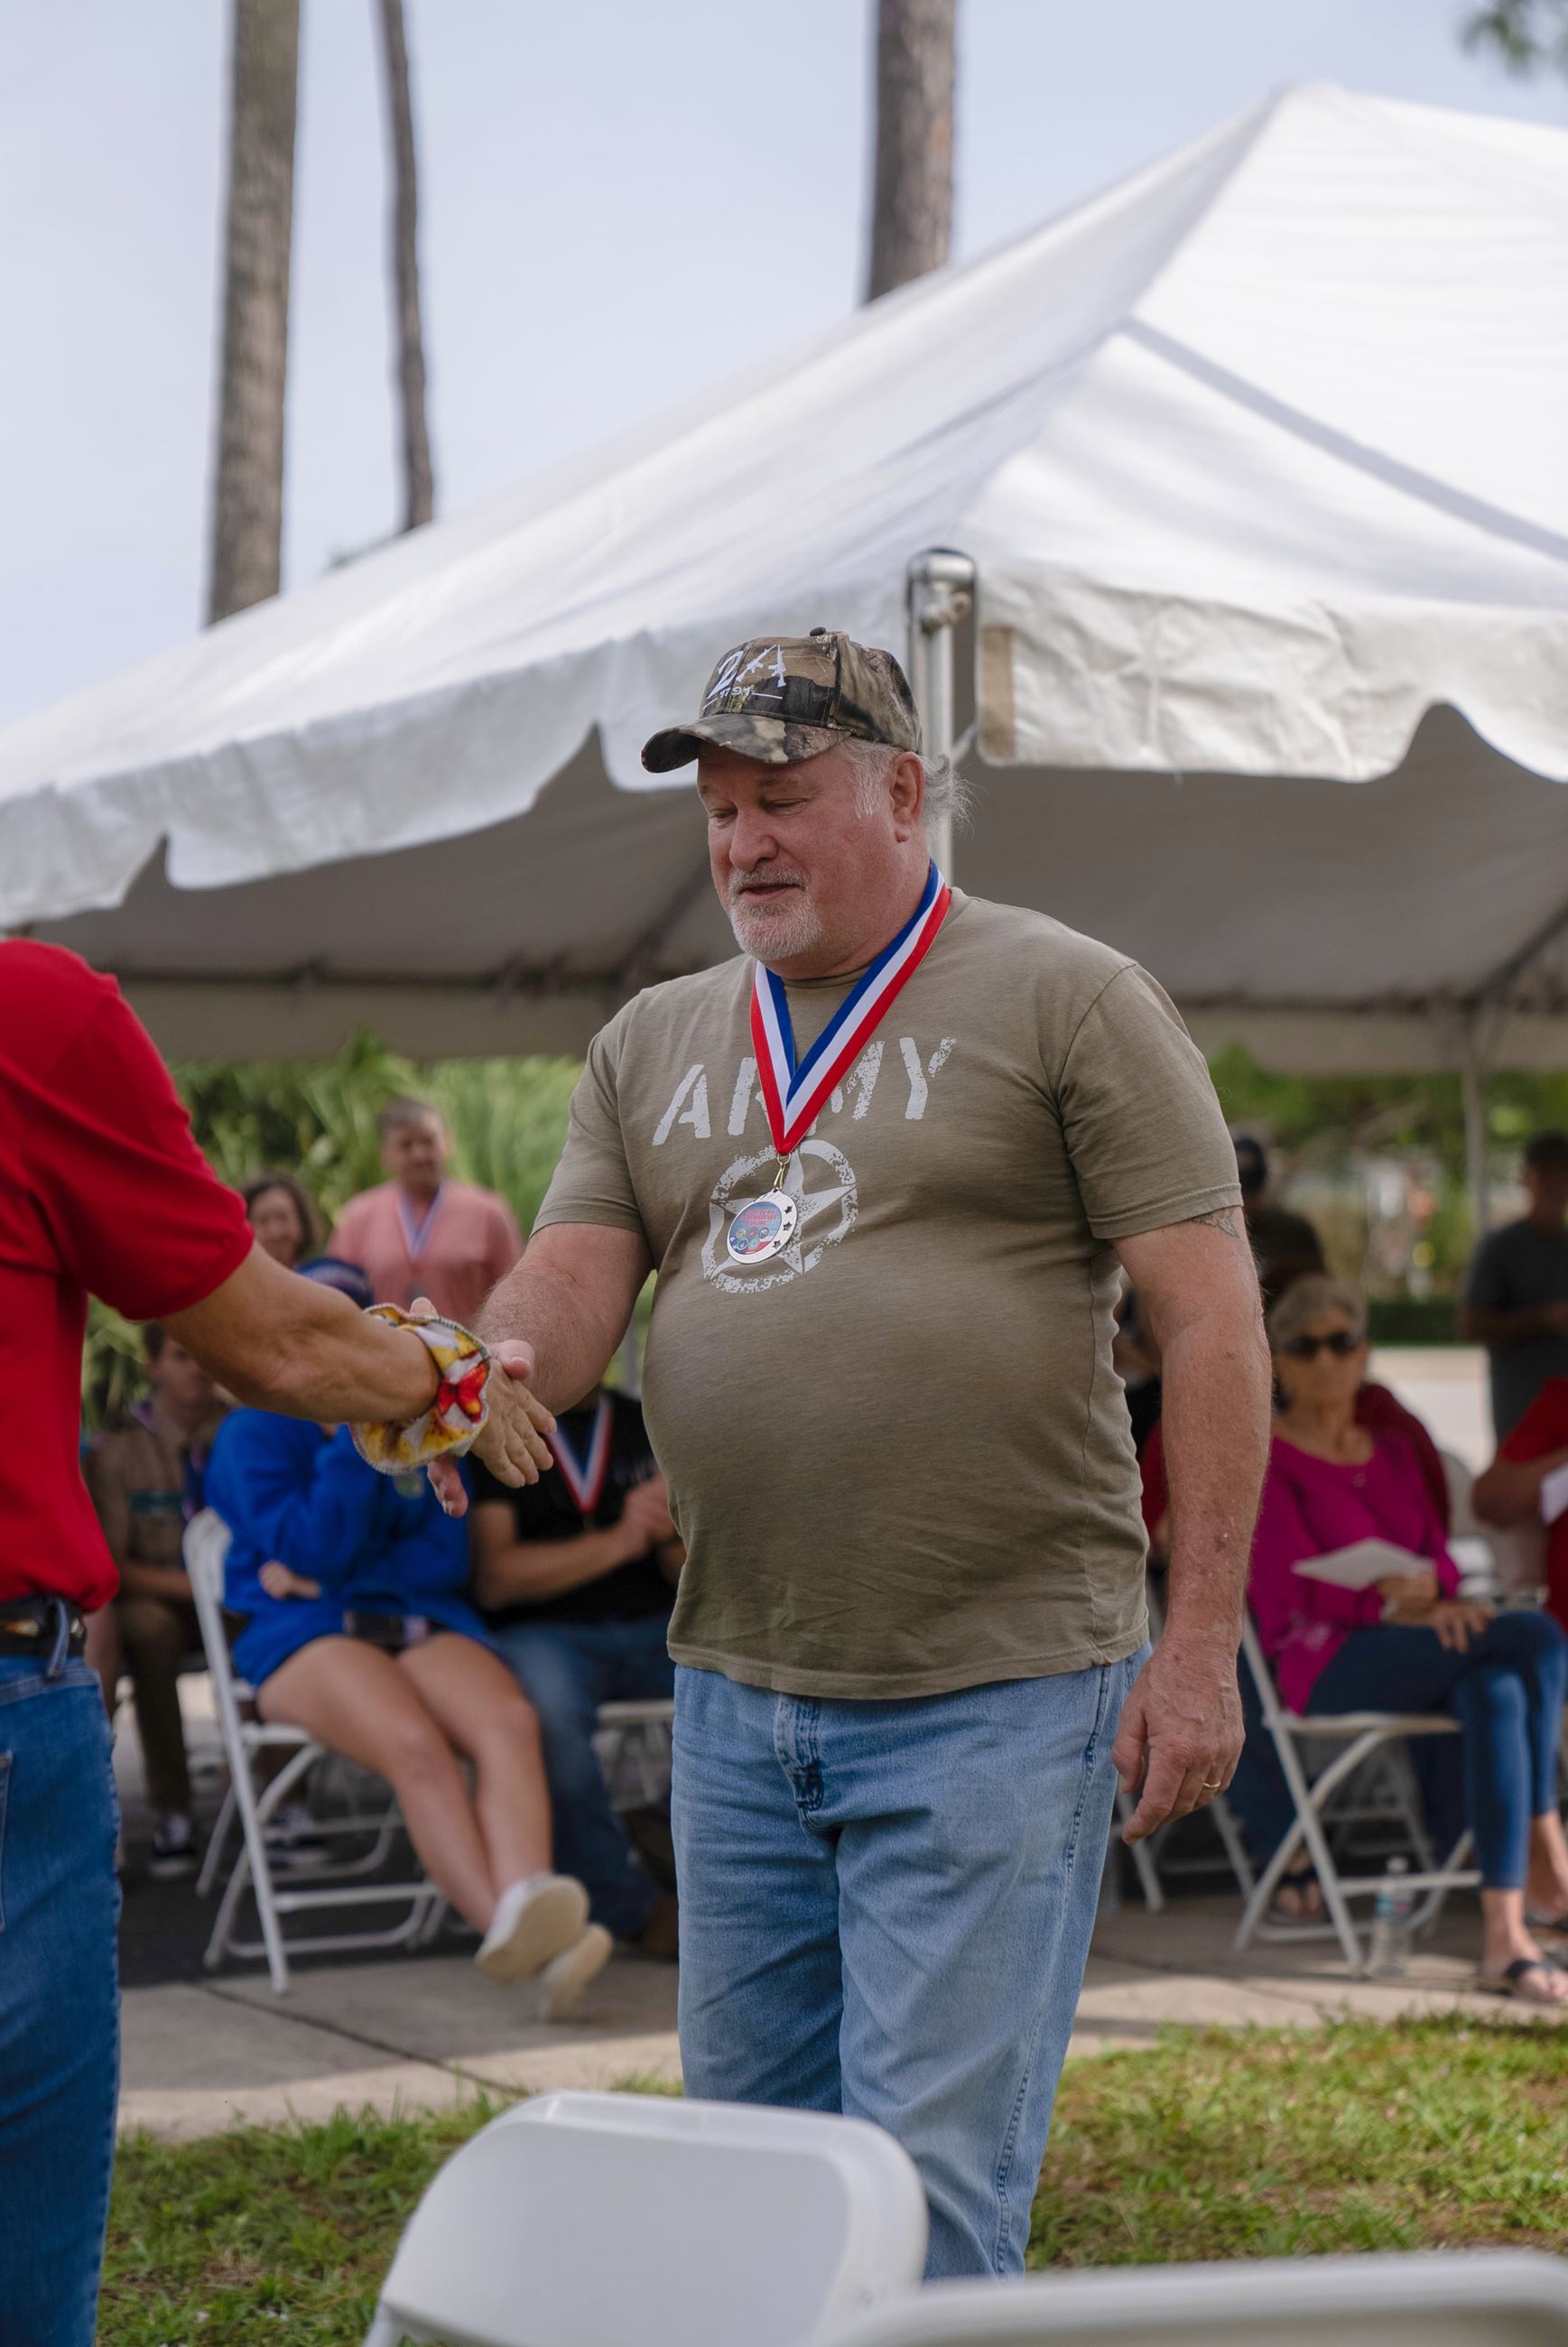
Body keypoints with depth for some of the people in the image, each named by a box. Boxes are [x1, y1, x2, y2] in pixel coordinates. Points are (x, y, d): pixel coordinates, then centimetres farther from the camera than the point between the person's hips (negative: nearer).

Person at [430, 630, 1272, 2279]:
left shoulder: (1069, 1001, -2)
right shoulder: (653, 1043, 14)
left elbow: (1211, 1319, -6)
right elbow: (572, 1281, 5)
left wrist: (1199, 1642, -12)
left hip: (993, 1698, -5)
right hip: (733, 1699, 6)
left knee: (929, 2186, -5)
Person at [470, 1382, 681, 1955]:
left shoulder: (647, 1425, 16)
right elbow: (492, 1579, -9)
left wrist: (671, 1538, -9)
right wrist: (619, 1541, -15)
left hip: (654, 1629, 4)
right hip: (541, 1633, -4)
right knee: (544, 1708, -38)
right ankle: (635, 1909, -22)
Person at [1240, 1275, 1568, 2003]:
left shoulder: (1391, 1454, 22)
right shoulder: (1266, 1460, 0)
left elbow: (1440, 1558, 13)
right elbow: (1305, 1594, -8)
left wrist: (1431, 1585, -11)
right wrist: (1404, 1601, -12)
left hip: (1414, 1649, 6)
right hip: (1323, 1664, -6)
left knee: (1497, 1696, -33)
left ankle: (1504, 1936, -36)